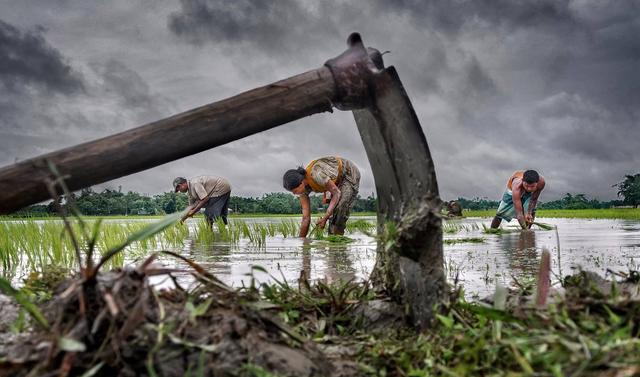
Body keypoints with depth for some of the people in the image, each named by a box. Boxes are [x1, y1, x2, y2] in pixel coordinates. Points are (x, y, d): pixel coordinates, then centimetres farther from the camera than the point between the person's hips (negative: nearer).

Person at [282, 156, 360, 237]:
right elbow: (306, 218, -10)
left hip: (350, 174, -8)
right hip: (338, 179, 8)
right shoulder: (303, 187, -14)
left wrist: (325, 218, -34)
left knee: (340, 210, -22)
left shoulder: (316, 174, -38)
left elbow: (337, 193, -28)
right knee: (333, 211, 6)